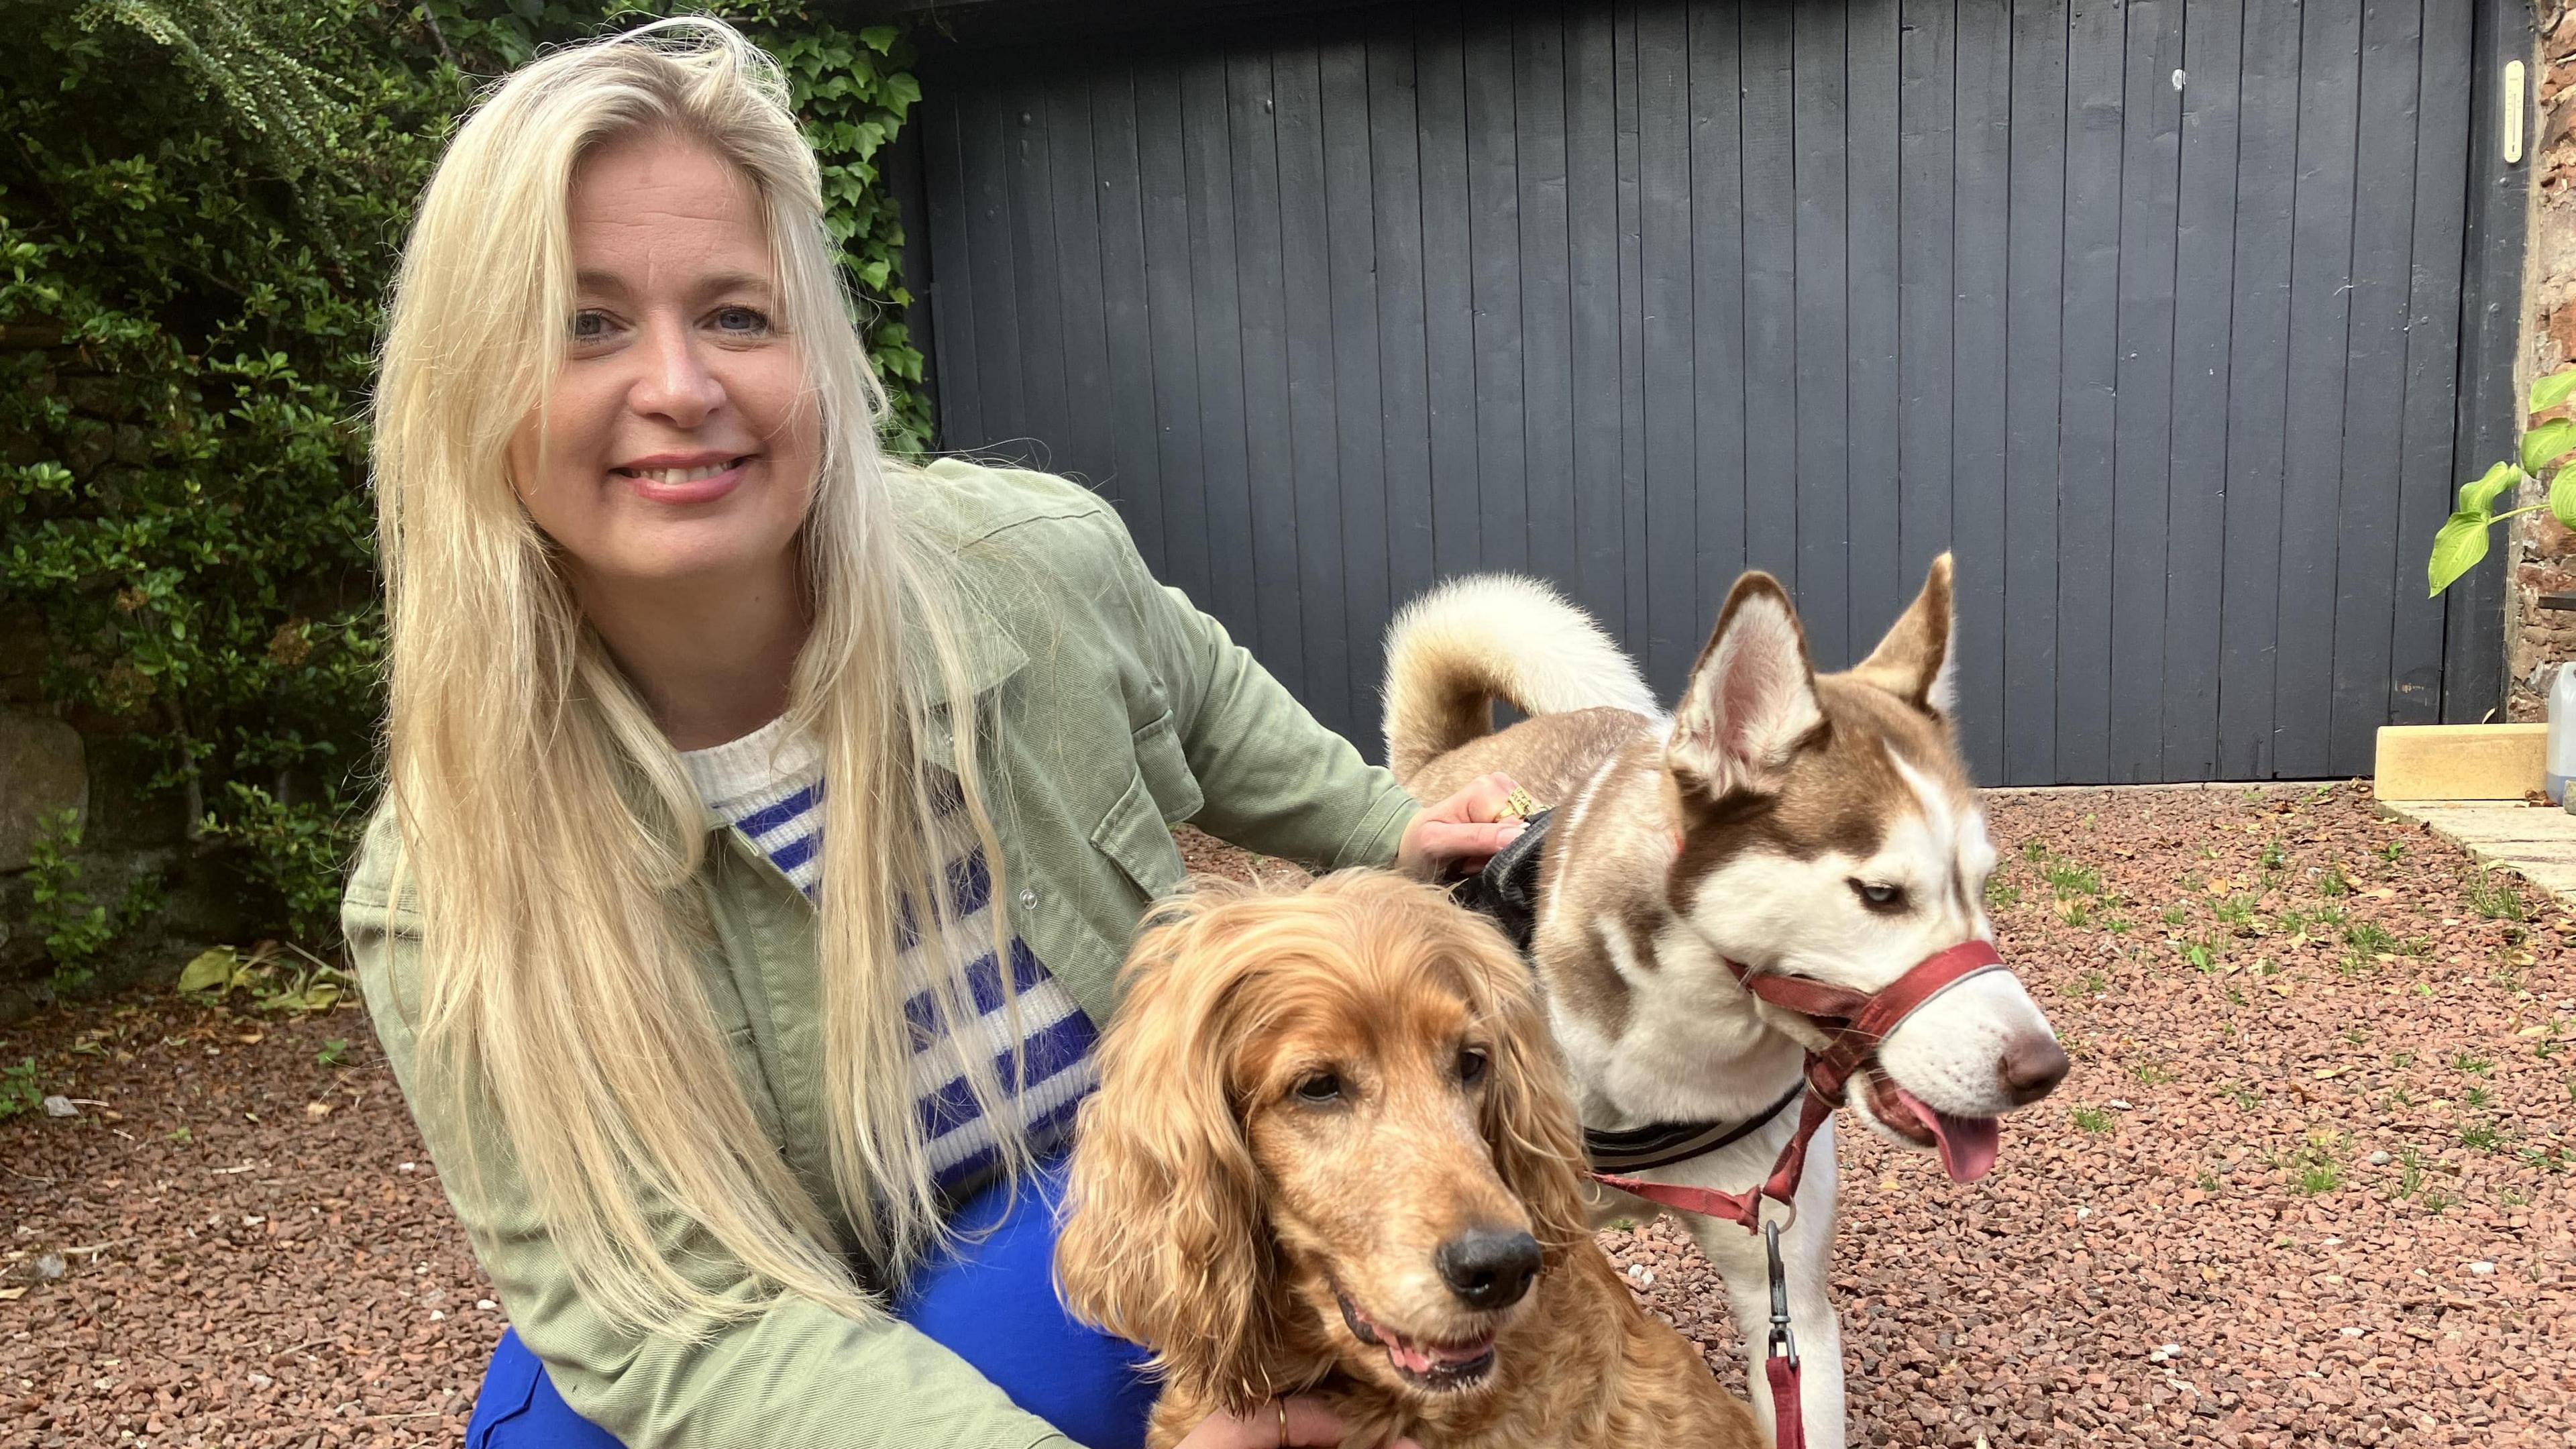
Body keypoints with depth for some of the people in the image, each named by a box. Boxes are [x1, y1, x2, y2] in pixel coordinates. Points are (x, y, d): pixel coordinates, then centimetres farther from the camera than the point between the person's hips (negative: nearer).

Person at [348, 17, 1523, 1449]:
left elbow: (1195, 699, 7)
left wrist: (1380, 831, 12)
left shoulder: (1037, 562, -18)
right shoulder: (447, 907, -23)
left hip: (1130, 1229, 1)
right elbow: (682, 1326, -27)